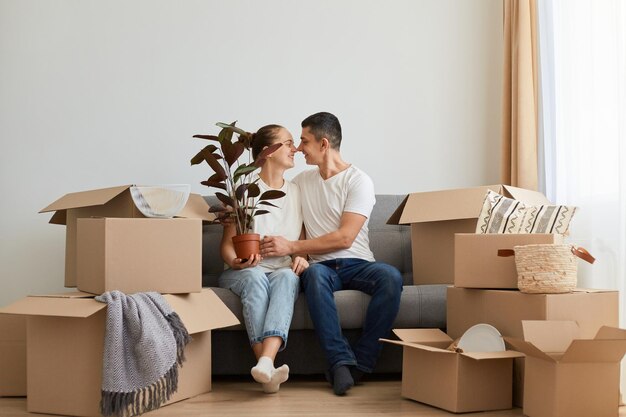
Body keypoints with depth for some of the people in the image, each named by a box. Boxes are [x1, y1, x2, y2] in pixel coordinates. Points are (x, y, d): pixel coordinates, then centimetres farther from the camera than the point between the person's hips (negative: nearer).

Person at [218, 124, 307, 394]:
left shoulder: (297, 192, 15)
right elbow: (227, 244, 2)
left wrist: (301, 257, -9)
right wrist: (236, 261, -21)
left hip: (283, 272, 2)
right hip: (244, 273, -2)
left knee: (287, 276, -35)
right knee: (255, 276, -38)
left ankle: (265, 362, -56)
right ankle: (269, 370, -49)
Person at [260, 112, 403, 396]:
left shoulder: (358, 181, -2)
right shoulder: (301, 181, 16)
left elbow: (345, 238, -11)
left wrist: (291, 247, -13)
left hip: (357, 264, -2)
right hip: (322, 265, 2)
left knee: (391, 276, -35)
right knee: (314, 275, -36)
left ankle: (360, 362, -27)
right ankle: (341, 360, -35)